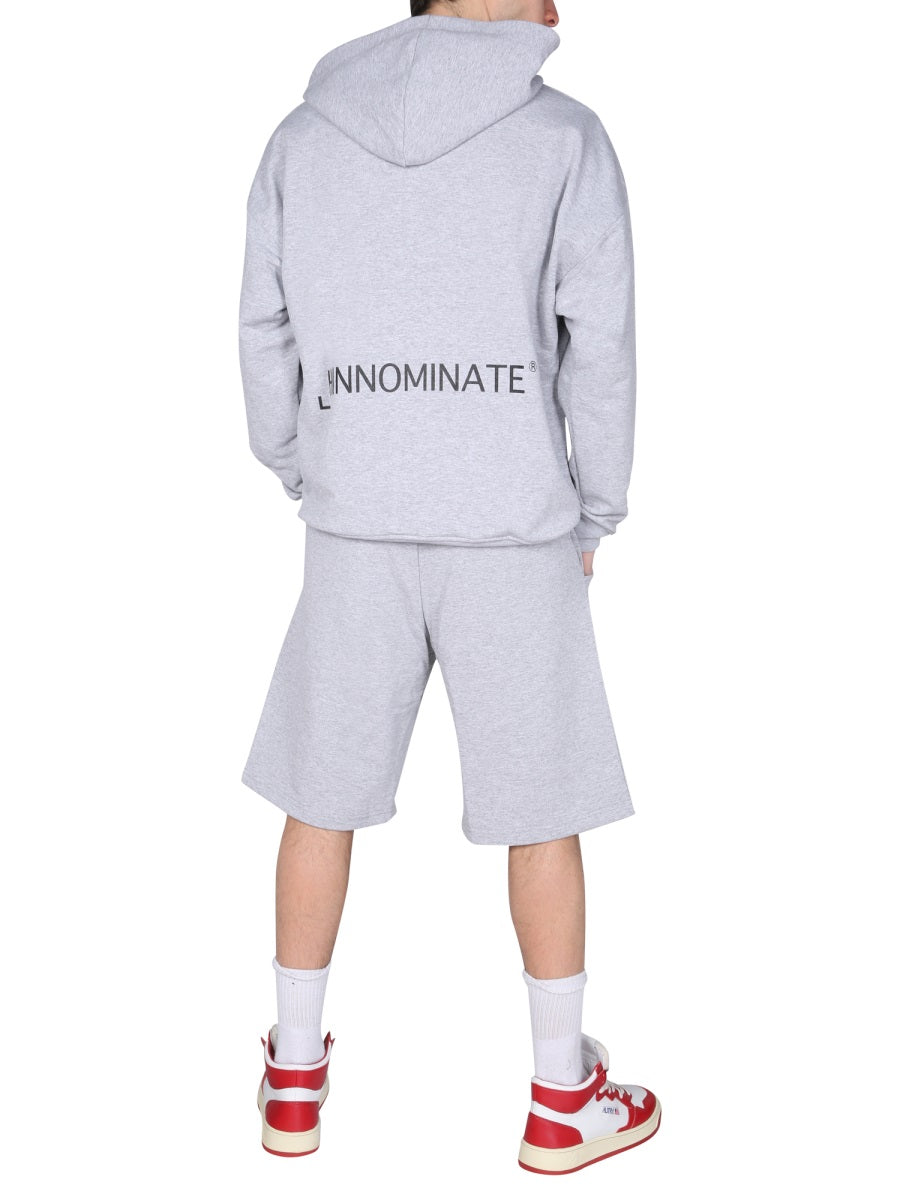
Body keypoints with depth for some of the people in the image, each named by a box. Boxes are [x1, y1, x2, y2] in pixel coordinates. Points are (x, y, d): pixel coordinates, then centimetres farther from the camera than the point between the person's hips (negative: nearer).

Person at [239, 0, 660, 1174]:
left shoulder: (303, 138, 5)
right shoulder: (566, 138, -4)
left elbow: (268, 340, 5)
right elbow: (598, 353, -5)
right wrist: (596, 515, 7)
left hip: (357, 531, 3)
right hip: (516, 530, -2)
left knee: (321, 793, 14)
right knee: (542, 806, 10)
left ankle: (295, 1078, 26)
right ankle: (563, 1097, 22)